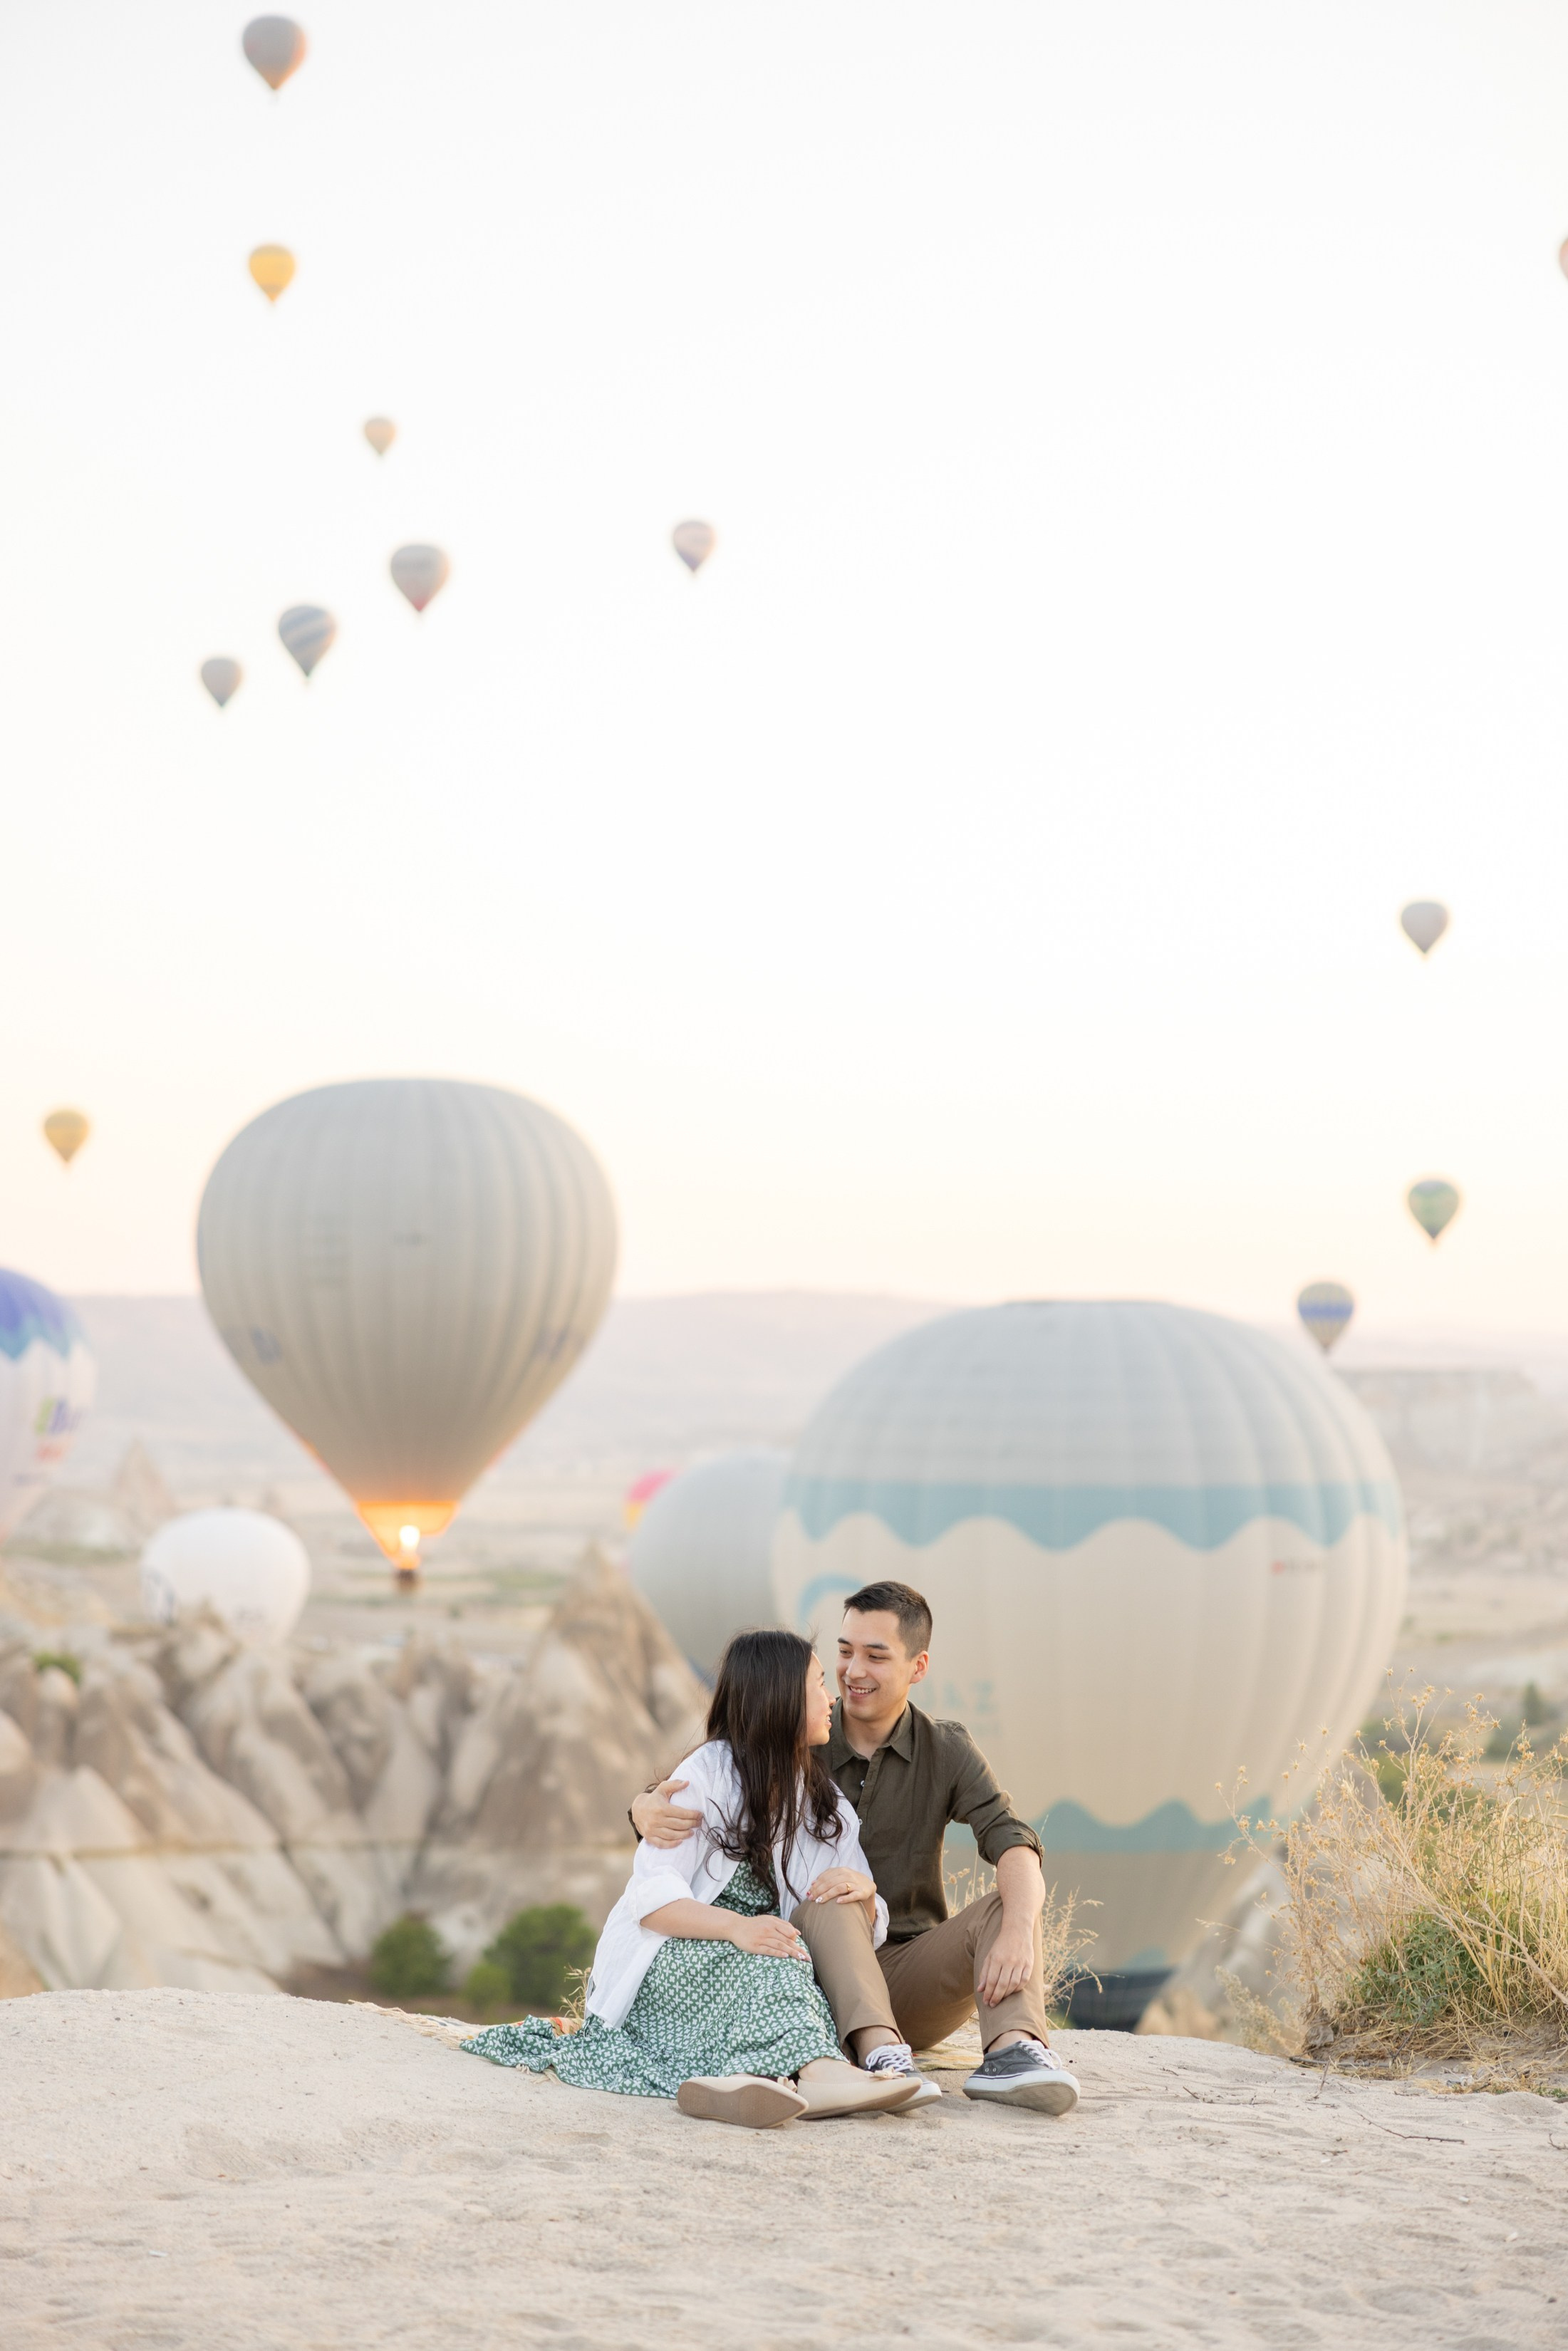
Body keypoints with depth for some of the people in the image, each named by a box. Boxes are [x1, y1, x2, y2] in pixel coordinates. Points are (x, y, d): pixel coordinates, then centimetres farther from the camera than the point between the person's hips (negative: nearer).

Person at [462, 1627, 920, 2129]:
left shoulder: (827, 1806, 15)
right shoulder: (709, 1773, -4)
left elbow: (867, 1931, 10)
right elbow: (653, 1899, -15)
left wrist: (863, 1890, -15)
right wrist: (735, 1927, -34)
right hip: (662, 1970, -5)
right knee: (767, 1949, -36)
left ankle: (751, 2079, -57)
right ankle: (817, 2071, -62)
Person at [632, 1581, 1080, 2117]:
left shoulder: (946, 1751, 3)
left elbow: (1013, 1845, -14)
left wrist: (1018, 1931, -37)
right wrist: (651, 1811, -30)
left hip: (911, 1982, 1)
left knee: (1009, 1906, -23)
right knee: (829, 1897, -31)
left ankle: (1012, 2049, -47)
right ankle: (880, 2053, -52)